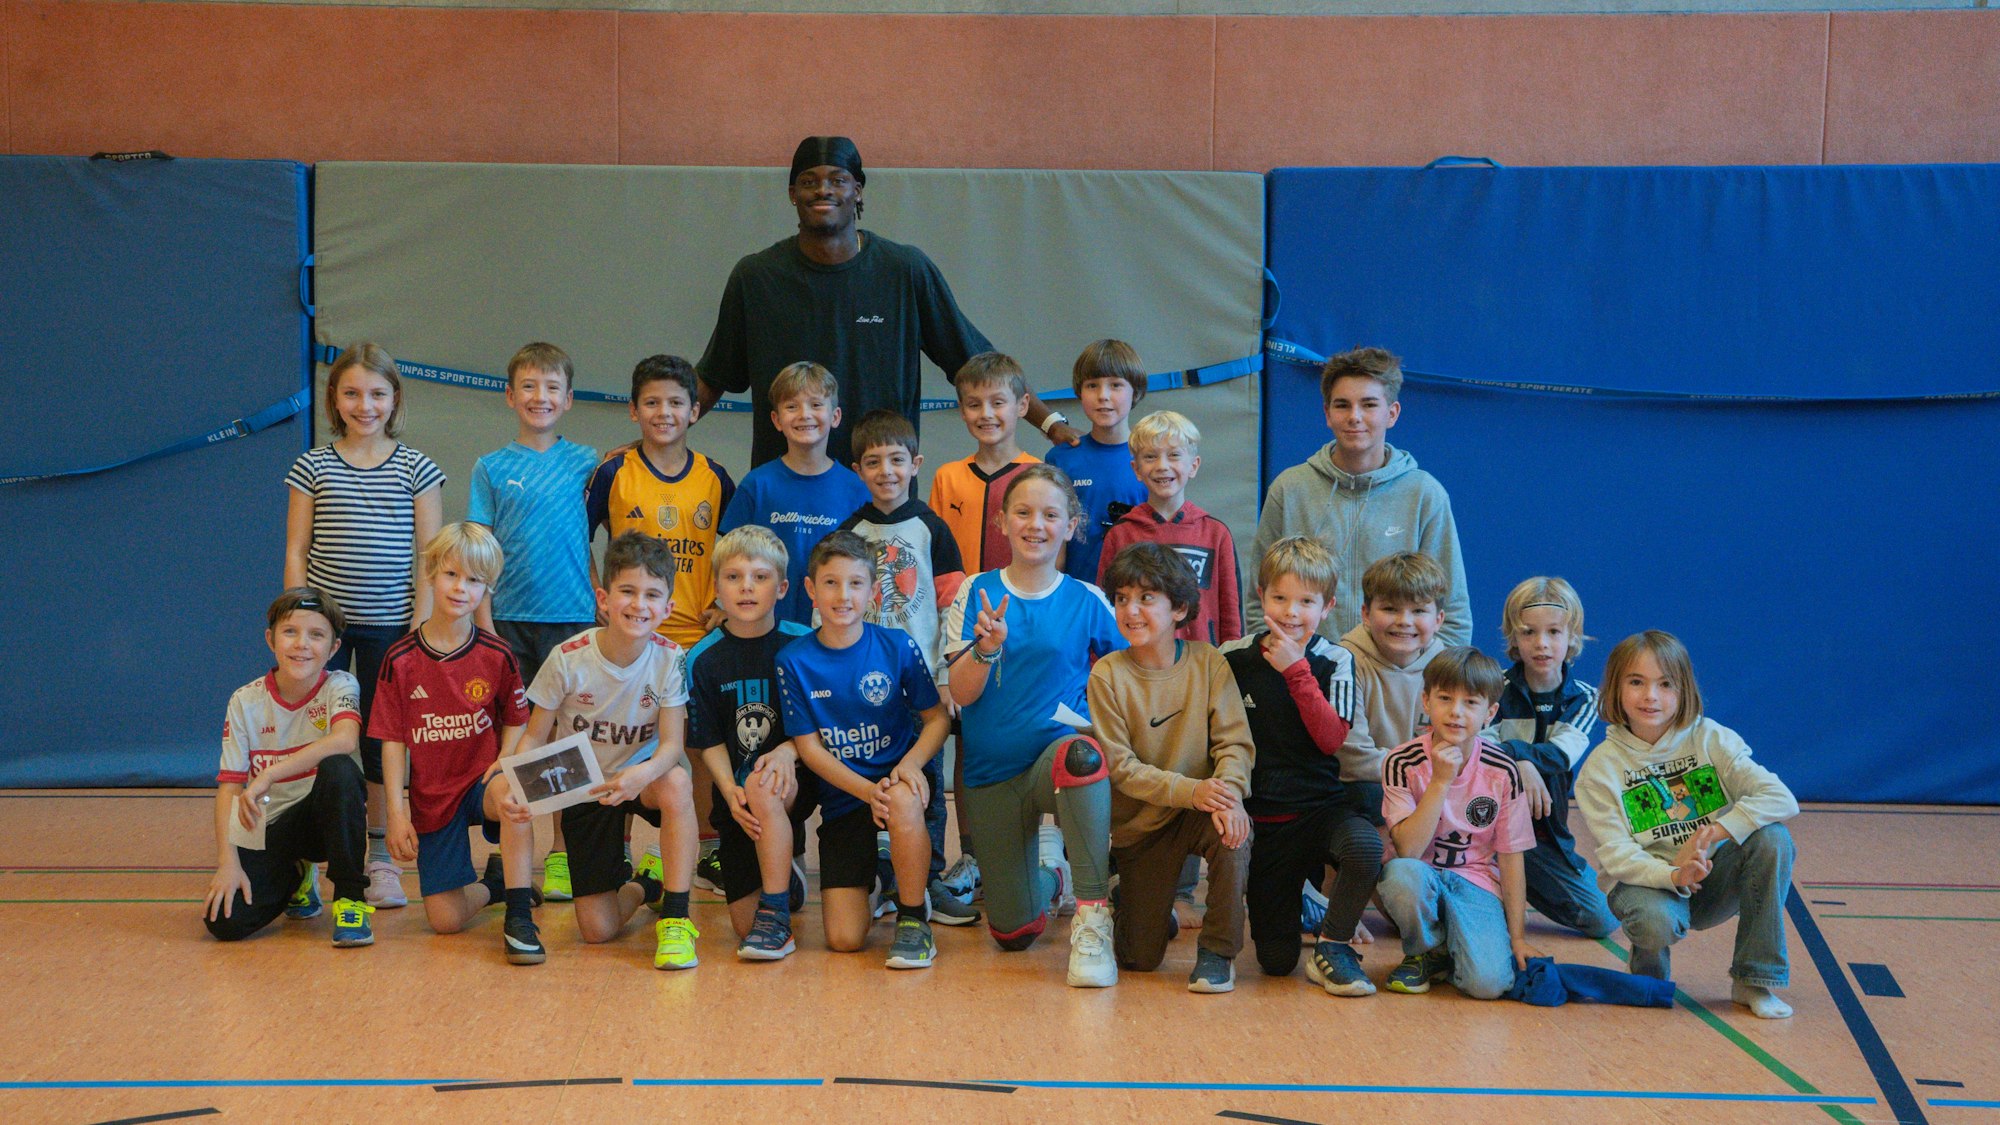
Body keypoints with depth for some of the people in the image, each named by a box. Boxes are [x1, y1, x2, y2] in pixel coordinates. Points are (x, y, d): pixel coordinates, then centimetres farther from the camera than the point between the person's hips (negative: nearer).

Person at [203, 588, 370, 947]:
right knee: (225, 921, -19)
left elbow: (344, 740, -32)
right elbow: (229, 785, -6)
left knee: (338, 769, -34)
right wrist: (228, 861, -17)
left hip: (324, 820, -2)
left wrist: (268, 775, -34)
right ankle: (295, 878, 18)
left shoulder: (339, 686, -9)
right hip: (268, 828, 2)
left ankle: (351, 898, -18)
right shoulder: (245, 702, -3)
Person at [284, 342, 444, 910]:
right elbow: (296, 551, 5)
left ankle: (381, 858, 16)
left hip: (389, 623, 0)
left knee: (383, 739, 5)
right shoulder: (313, 467, 3)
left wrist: (421, 627, -5)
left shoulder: (416, 469, 1)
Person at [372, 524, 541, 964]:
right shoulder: (400, 660, -5)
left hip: (483, 782, -1)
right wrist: (397, 812, -7)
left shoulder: (496, 656, -4)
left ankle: (520, 919, -26)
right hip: (432, 798, 1)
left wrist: (504, 766, -13)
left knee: (512, 791, -39)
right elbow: (393, 741, -2)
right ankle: (495, 882, 29)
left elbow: (515, 722, 7)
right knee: (444, 919, -7)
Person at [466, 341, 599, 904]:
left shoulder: (585, 462, 5)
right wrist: (485, 622, -4)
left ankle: (562, 856, 11)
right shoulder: (491, 468, 5)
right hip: (509, 621, 0)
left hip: (571, 618, 0)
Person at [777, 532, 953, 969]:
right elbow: (809, 747, -5)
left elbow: (938, 716, 1)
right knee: (844, 940, -10)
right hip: (841, 798, 1)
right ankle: (873, 884, 27)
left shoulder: (897, 646, -5)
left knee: (902, 802, -41)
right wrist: (867, 791, -19)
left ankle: (913, 918, -16)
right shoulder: (794, 661, -5)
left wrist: (911, 763, -20)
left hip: (897, 776, -1)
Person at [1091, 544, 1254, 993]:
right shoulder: (1107, 675, -10)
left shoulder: (1208, 662, -6)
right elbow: (1120, 767, -15)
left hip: (1201, 808, 0)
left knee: (1232, 831, -36)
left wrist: (1228, 792, -33)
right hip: (1141, 822, 0)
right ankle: (1133, 903, 35)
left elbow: (1235, 742, -11)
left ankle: (1217, 951, -15)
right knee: (1139, 961, -1)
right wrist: (1191, 791, -30)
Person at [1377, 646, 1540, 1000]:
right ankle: (1426, 953, -6)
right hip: (1421, 876, 0)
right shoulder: (1403, 763, -11)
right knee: (1401, 873, -38)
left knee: (1489, 982, -27)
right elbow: (1407, 849, -20)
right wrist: (1441, 782, -26)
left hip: (1476, 881, 0)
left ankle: (1448, 951, 10)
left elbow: (1510, 858, 0)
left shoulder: (1502, 772, -7)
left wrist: (1517, 937, -3)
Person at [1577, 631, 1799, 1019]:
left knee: (1771, 838, -25)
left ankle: (1754, 981, -13)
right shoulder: (1601, 767, -6)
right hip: (1649, 882, -2)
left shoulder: (1711, 739, -4)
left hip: (1714, 880, 3)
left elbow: (1782, 799, -16)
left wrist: (1712, 834, -28)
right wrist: (1674, 876, -33)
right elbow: (1616, 855, -14)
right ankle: (1650, 969, 4)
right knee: (1657, 922, -37)